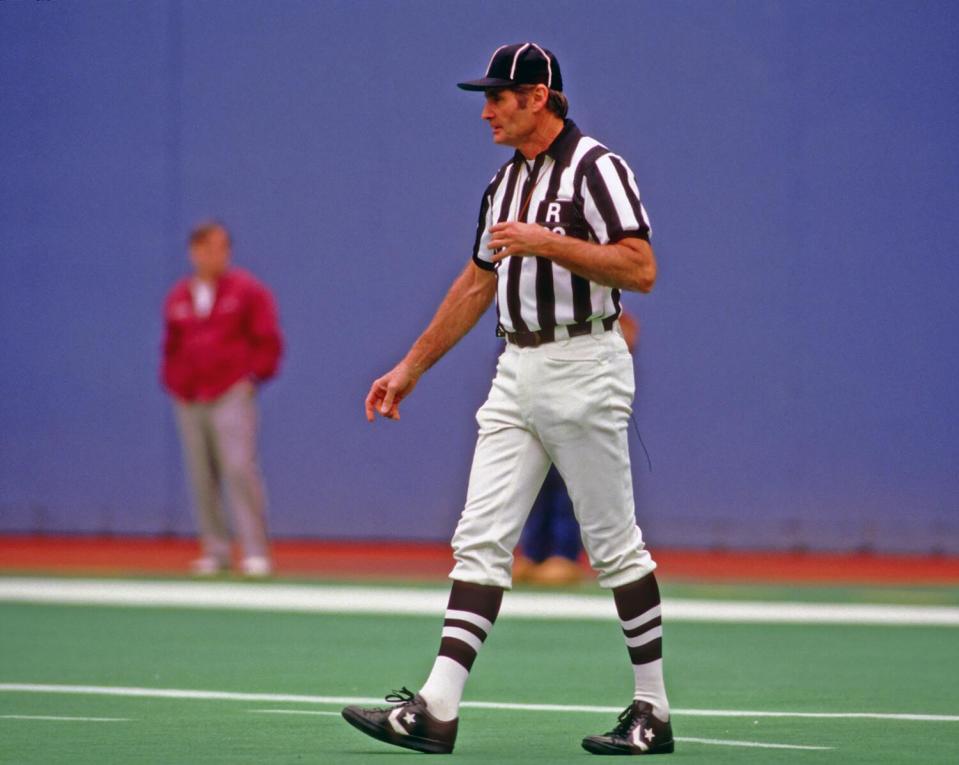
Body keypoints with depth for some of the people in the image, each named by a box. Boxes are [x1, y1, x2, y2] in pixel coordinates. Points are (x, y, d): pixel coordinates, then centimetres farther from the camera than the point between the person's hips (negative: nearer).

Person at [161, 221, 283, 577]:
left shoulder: (247, 291, 3)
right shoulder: (178, 298, 15)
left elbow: (267, 340, 2)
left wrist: (253, 376, -5)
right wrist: (174, 383, 12)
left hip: (231, 396, -4)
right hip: (189, 401, 5)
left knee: (239, 468, -15)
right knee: (202, 478, 2)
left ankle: (255, 551, -15)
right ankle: (215, 551, 8)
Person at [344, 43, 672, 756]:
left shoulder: (596, 168, -9)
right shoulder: (505, 182, 16)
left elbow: (641, 270, -19)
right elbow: (477, 283, 24)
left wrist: (547, 242, -21)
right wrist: (412, 367, 23)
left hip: (583, 369, -8)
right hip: (517, 371, 8)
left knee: (614, 542, -1)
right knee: (482, 537, -1)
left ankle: (653, 711, 8)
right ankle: (435, 710, -8)